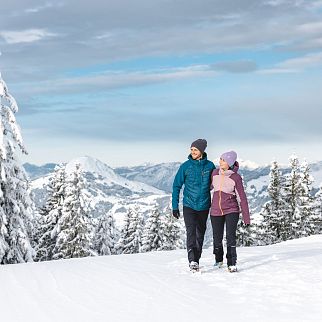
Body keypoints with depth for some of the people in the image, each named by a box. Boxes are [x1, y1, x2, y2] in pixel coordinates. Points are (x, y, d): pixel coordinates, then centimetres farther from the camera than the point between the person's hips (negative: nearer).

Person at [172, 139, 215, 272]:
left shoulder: (209, 166, -1)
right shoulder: (186, 166, -4)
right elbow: (176, 186, 3)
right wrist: (175, 206, -1)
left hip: (204, 206, 2)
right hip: (189, 205, -2)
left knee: (200, 233, 10)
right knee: (191, 231, -19)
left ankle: (196, 261, 22)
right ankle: (192, 260, -28)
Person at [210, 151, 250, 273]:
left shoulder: (236, 177, -10)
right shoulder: (215, 173, 0)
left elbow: (242, 197, -6)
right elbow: (210, 186, 19)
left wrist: (246, 218, -6)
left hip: (231, 210, -4)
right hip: (216, 211, 4)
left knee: (230, 237, -15)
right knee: (217, 238, 9)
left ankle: (232, 264, -7)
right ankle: (219, 260, 33)